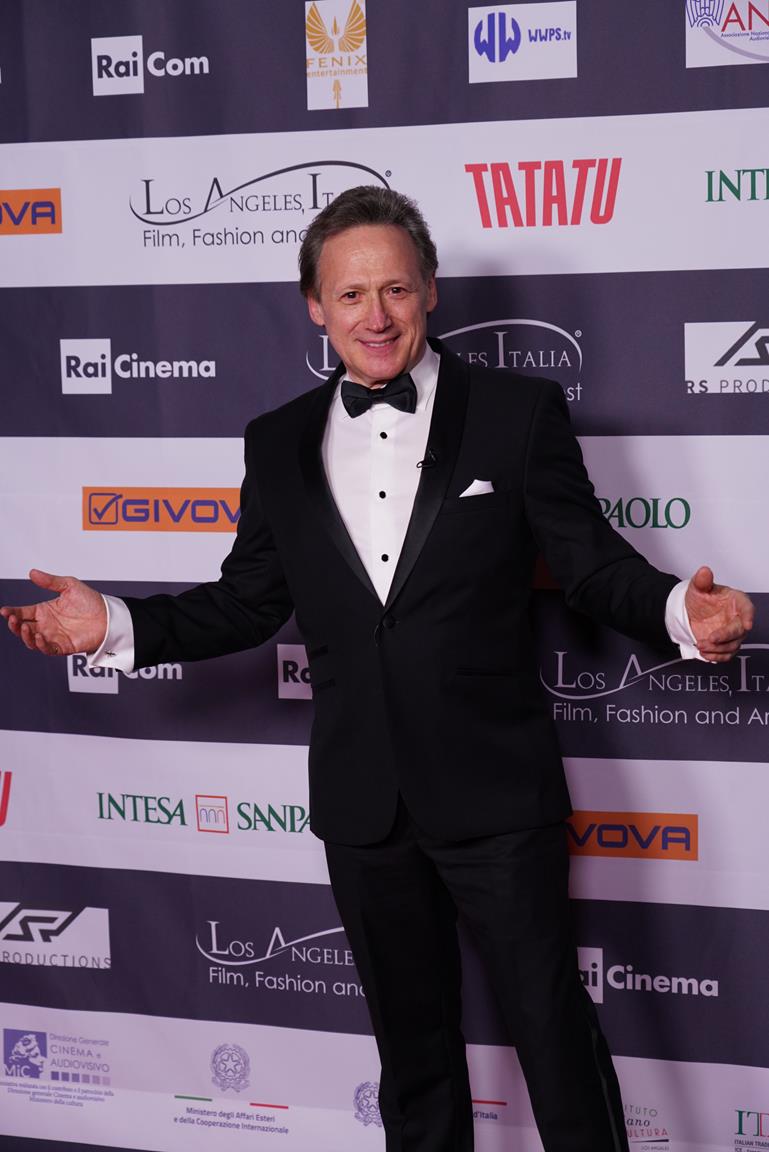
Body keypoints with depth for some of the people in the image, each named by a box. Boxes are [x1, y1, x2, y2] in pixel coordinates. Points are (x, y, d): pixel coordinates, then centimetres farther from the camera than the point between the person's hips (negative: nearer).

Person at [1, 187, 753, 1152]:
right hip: (363, 805, 4)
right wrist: (116, 626, 1)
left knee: (554, 1031, 3)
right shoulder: (279, 443, 7)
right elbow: (249, 601, 12)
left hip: (494, 791, -3)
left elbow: (590, 563, -3)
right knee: (411, 1044, 18)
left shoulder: (518, 412, -3)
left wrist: (677, 609, -23)